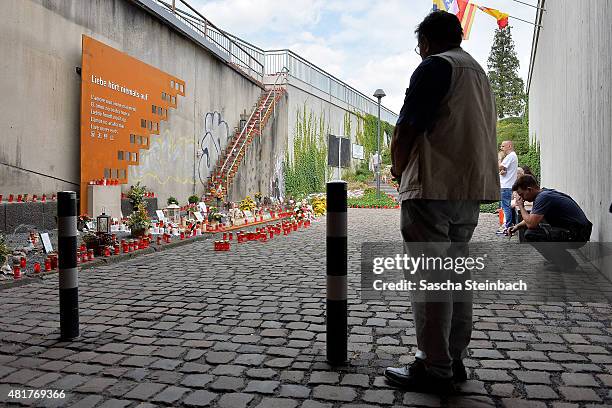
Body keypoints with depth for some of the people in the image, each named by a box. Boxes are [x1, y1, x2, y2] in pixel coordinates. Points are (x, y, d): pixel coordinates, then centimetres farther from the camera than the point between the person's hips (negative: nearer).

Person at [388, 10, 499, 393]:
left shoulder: (435, 66, -6)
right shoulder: (479, 72, 22)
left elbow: (406, 131, -14)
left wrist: (398, 169, 4)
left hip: (434, 189, -9)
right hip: (472, 189, 9)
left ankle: (435, 369, 4)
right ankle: (455, 360, 22)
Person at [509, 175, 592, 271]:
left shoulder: (543, 197, -20)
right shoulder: (543, 194, 11)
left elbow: (531, 224, -25)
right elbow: (532, 219, 24)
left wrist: (521, 207, -9)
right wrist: (518, 226, 7)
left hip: (577, 235, -10)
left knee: (531, 234, -20)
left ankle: (567, 263, -8)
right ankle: (561, 260, 20)